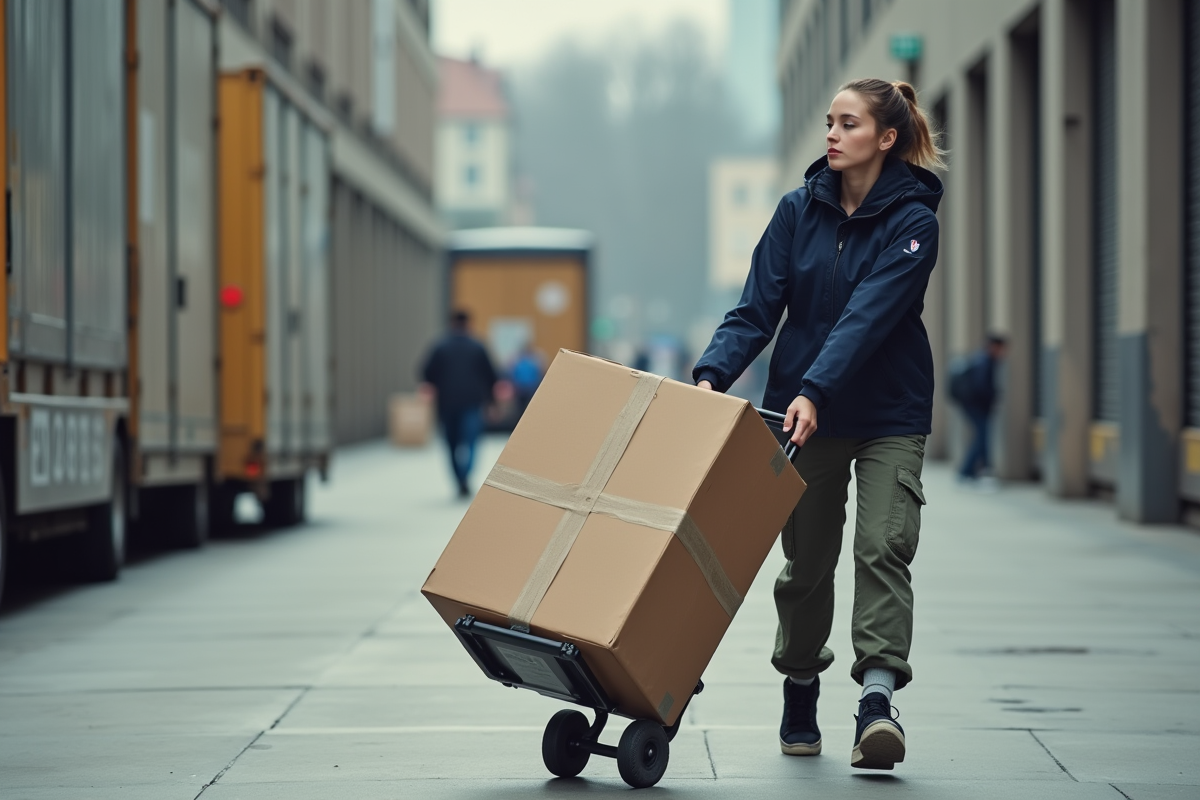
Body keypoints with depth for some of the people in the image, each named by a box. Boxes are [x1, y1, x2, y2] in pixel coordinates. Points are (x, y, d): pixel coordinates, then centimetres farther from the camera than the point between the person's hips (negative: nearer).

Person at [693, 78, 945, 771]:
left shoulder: (912, 220, -12)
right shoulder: (800, 211, 0)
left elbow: (868, 316, -24)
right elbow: (757, 309, -3)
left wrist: (814, 390, -36)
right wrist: (712, 374, -20)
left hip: (889, 414, -3)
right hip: (804, 410, 3)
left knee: (883, 546, -16)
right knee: (808, 559, 9)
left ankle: (879, 698, -25)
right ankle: (800, 696, 24)